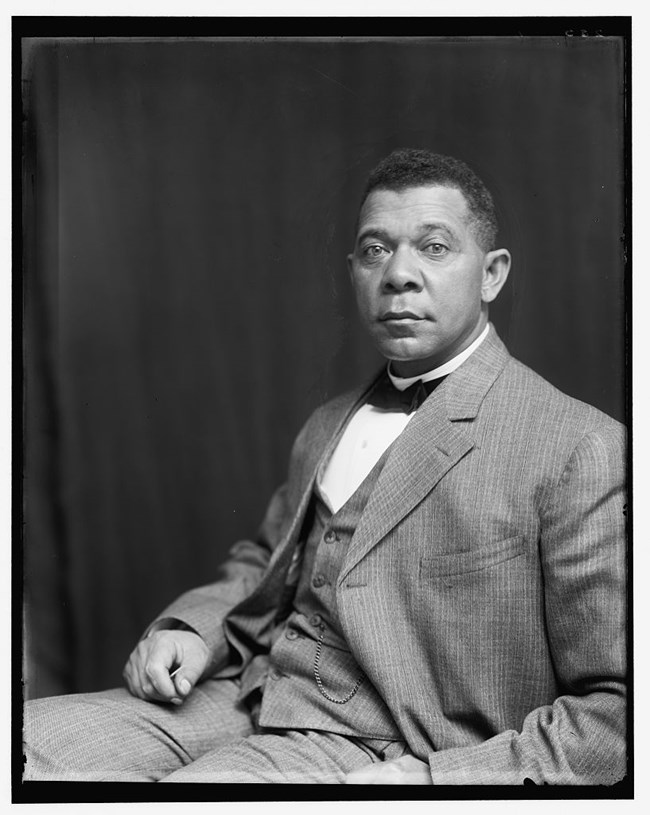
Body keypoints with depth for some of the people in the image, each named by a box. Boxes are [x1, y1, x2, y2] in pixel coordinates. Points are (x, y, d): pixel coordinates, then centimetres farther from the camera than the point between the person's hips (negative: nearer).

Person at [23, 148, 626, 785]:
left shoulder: (579, 450, -10)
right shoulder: (328, 425, 16)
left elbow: (614, 709, -13)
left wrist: (427, 777, -22)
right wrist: (191, 631, 6)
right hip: (240, 700, 6)